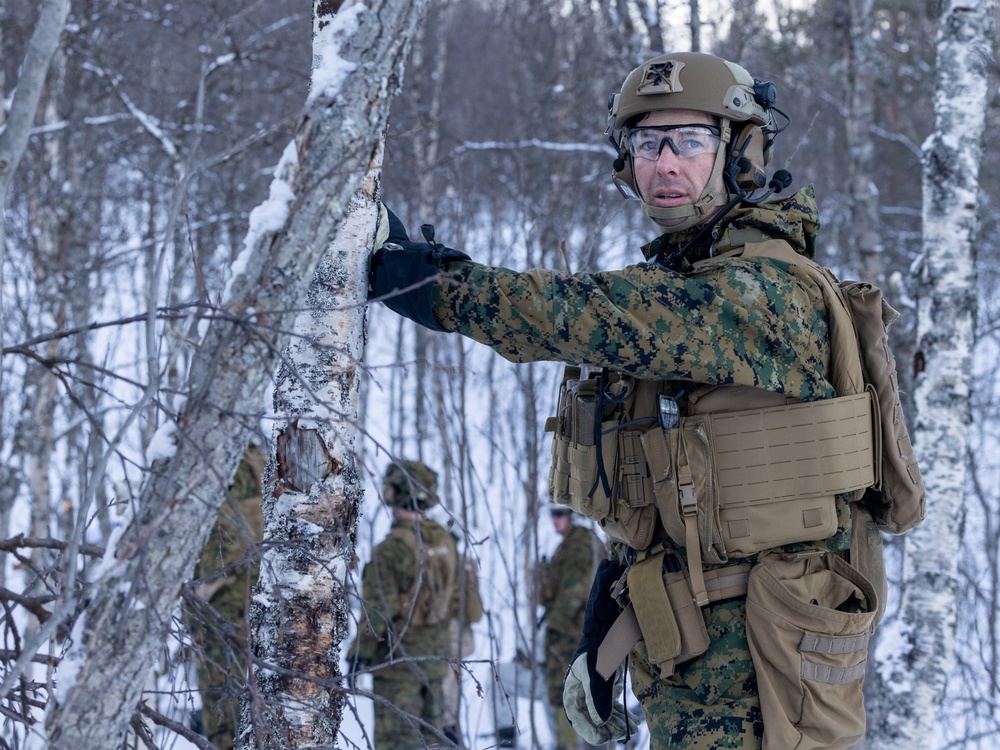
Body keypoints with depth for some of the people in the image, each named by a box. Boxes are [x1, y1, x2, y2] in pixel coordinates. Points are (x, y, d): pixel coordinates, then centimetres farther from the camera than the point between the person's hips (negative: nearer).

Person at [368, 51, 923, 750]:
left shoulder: (766, 292, -16)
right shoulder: (667, 285, 15)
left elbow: (601, 318, -30)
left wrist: (424, 278, -27)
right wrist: (600, 638, 15)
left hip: (759, 655, -9)